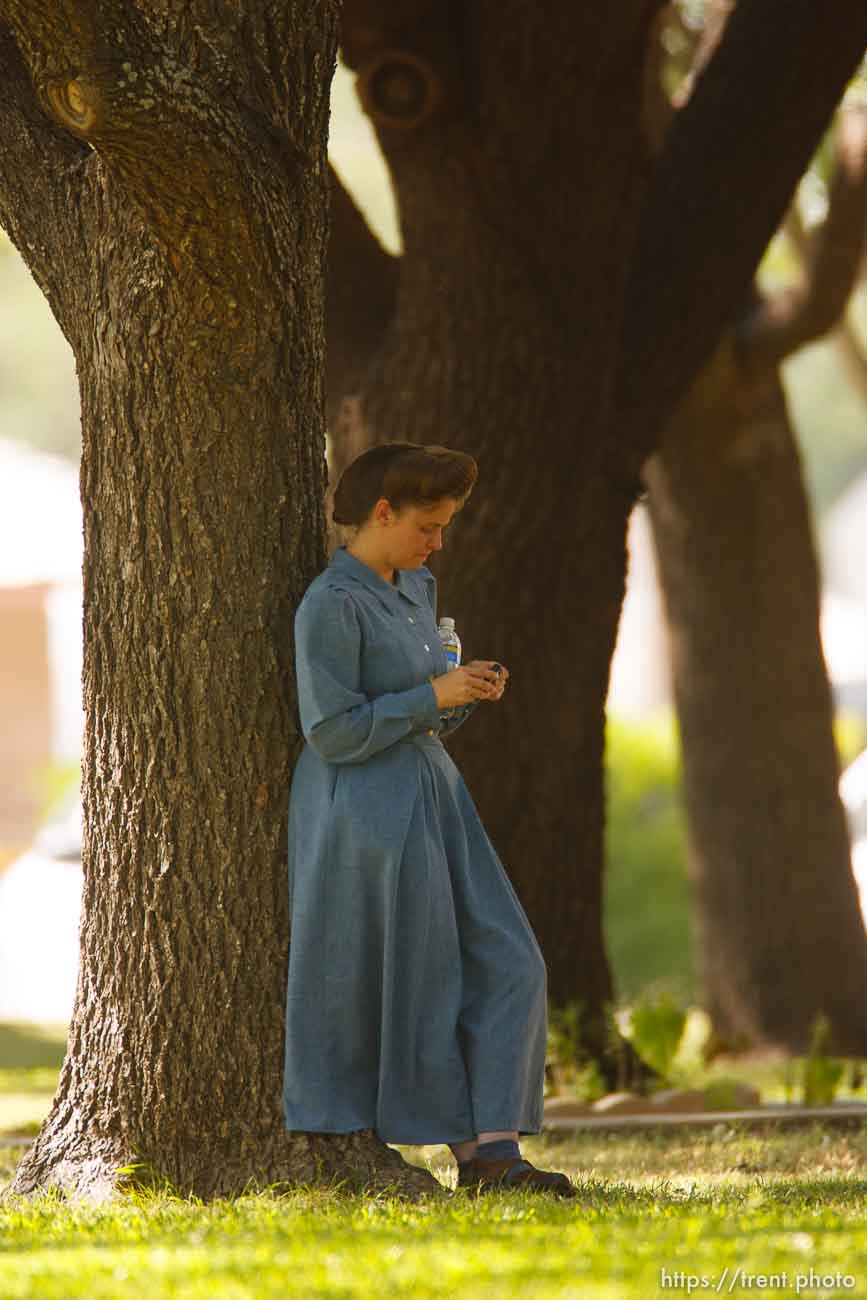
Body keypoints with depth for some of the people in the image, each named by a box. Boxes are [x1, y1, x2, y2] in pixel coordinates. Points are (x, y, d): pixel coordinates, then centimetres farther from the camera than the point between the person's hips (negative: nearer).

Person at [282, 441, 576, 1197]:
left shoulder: (416, 590, 13)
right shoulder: (331, 606, -14)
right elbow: (333, 732, -17)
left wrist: (470, 694, -1)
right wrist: (434, 695, -16)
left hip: (430, 806, 9)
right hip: (362, 815, -9)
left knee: (503, 967, 0)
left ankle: (494, 1154, -5)